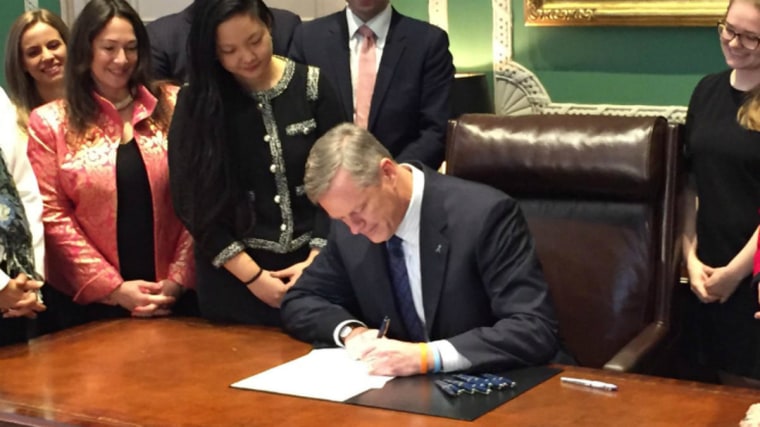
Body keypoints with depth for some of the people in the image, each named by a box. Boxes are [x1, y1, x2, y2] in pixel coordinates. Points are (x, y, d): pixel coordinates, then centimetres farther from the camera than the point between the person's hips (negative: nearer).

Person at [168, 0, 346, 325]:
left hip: (311, 267, 1)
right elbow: (192, 201, -5)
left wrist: (317, 259, -10)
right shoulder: (197, 101, -4)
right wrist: (252, 276, -10)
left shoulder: (310, 85, -2)